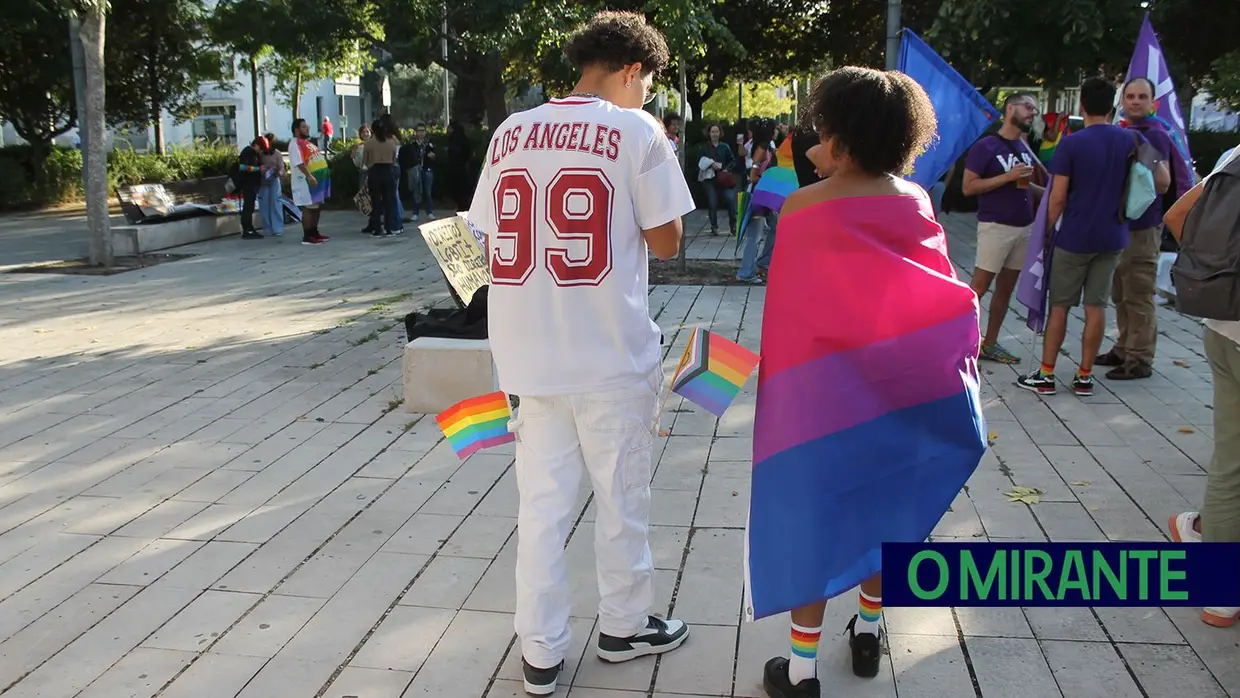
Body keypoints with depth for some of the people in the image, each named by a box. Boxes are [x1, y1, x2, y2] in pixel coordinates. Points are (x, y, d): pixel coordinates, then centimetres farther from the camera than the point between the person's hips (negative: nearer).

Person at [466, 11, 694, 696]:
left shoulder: (510, 132, 7)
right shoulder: (636, 131, -7)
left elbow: (492, 237, 8)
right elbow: (665, 243, -3)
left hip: (528, 355, 4)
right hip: (611, 354, -4)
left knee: (541, 504, 12)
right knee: (622, 498, 14)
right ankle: (624, 627, 31)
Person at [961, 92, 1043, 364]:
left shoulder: (1025, 148, 11)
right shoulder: (985, 146, -10)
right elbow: (968, 187, -14)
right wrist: (1008, 177, -19)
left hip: (1025, 227, 7)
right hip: (996, 227, -7)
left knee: (1006, 288, 11)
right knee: (978, 287, -7)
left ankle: (989, 343, 19)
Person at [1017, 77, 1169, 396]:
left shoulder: (1071, 144, -12)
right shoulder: (1133, 140, 0)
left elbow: (1057, 198, -13)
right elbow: (1163, 181, 4)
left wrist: (1050, 228, 2)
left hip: (1073, 237, -3)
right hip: (1112, 238, 3)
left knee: (1059, 305, 6)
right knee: (1096, 306, 8)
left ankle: (1046, 375, 10)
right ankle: (1084, 376, 14)